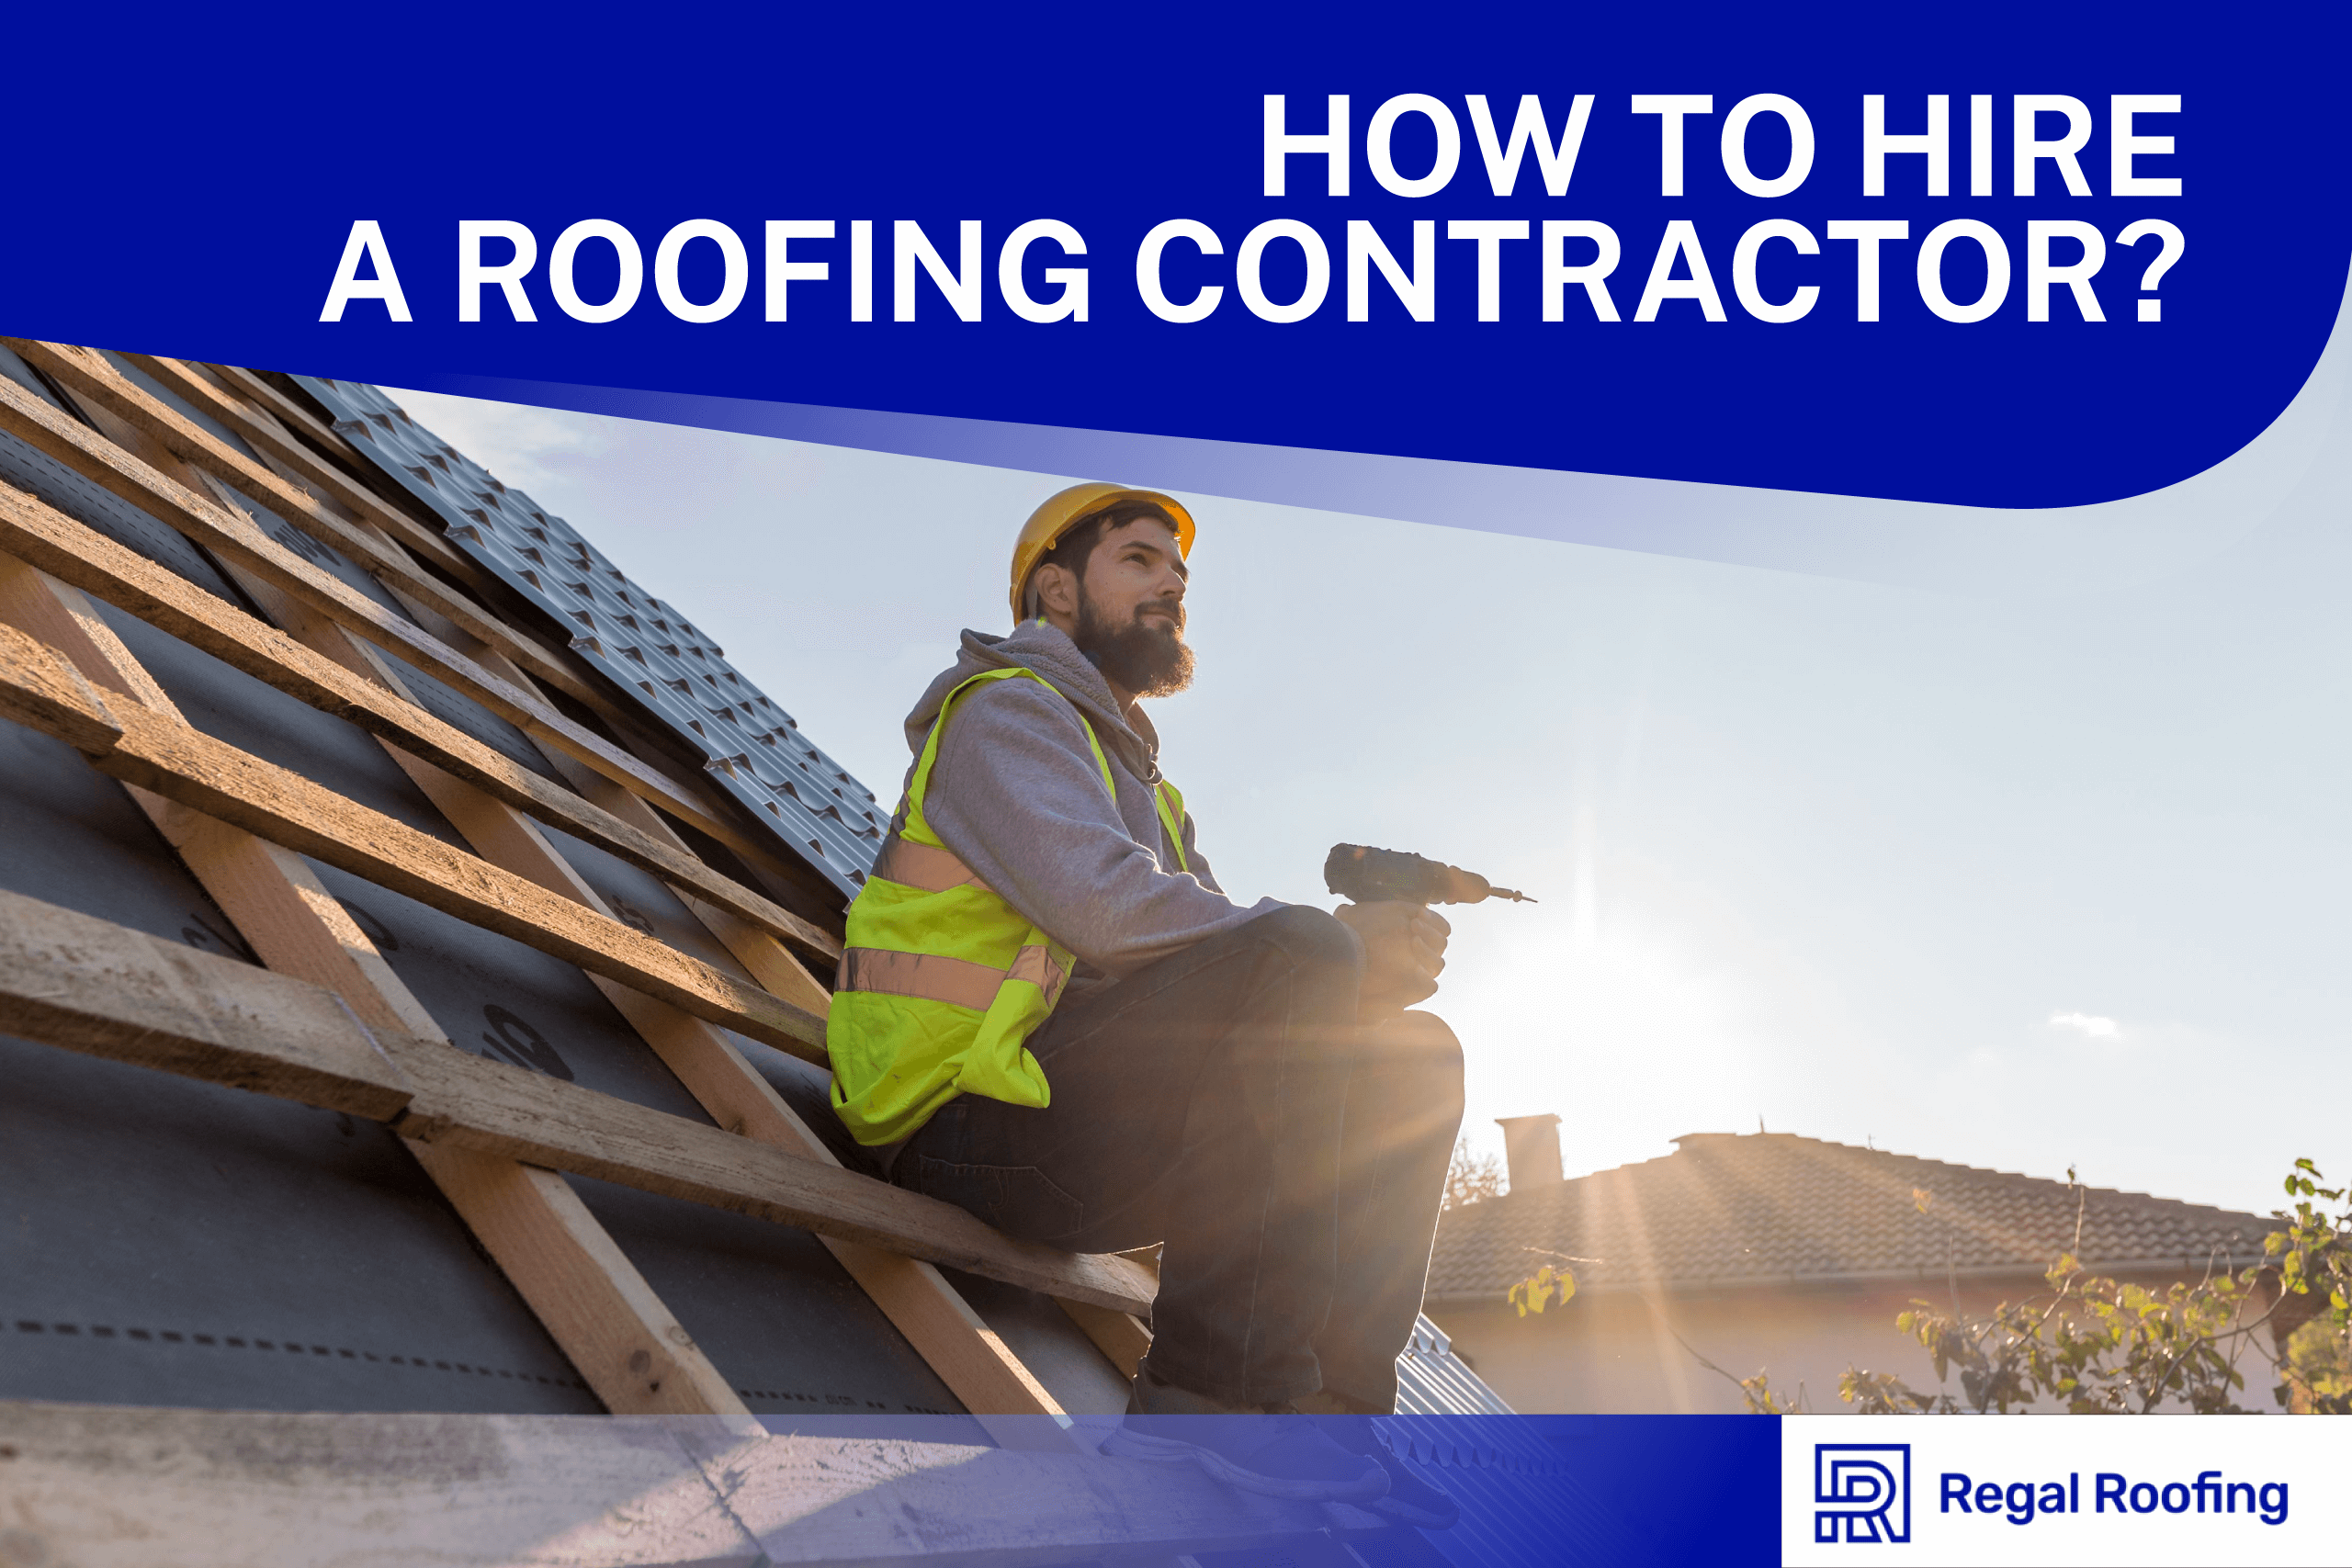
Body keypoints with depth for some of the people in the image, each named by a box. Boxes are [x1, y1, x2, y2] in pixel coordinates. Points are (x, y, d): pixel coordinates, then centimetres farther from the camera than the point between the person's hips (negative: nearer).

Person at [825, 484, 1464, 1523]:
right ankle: (1215, 1393, -30)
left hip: (1080, 1141, 9)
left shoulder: (1147, 790, 27)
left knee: (1414, 1060, 4)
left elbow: (1223, 968, 14)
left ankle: (1331, 1405, -9)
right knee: (1296, 955, -28)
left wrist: (1374, 957, -8)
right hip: (966, 1119, -9)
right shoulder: (1007, 708, -2)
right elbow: (1104, 904, -20)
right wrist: (1341, 949, -12)